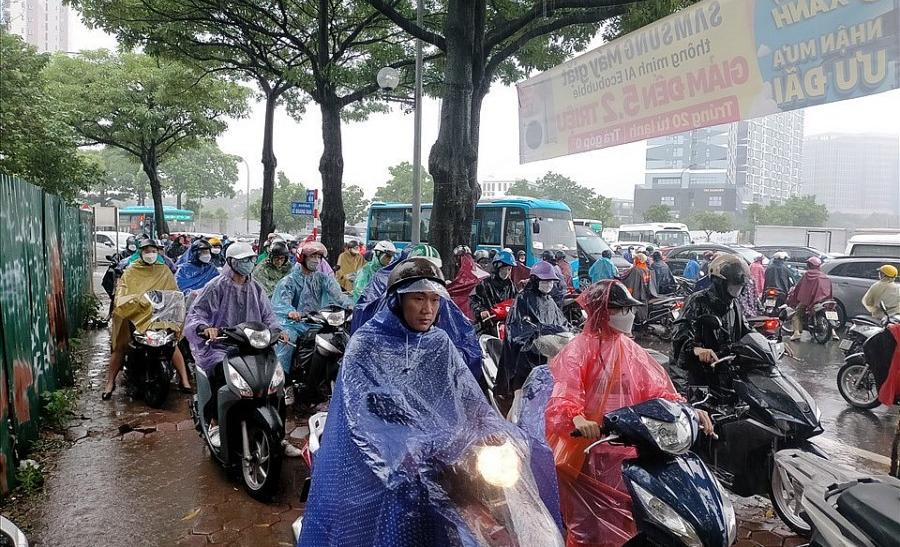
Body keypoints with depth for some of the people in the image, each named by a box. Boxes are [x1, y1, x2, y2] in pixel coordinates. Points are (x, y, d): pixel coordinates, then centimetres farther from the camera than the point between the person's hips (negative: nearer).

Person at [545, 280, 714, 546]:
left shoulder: (631, 350, 12)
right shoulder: (579, 348, -8)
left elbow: (655, 387, 5)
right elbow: (564, 389, -22)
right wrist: (577, 418, -42)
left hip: (627, 445, 5)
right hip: (588, 447, -5)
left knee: (624, 518, 12)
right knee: (589, 521, 2)